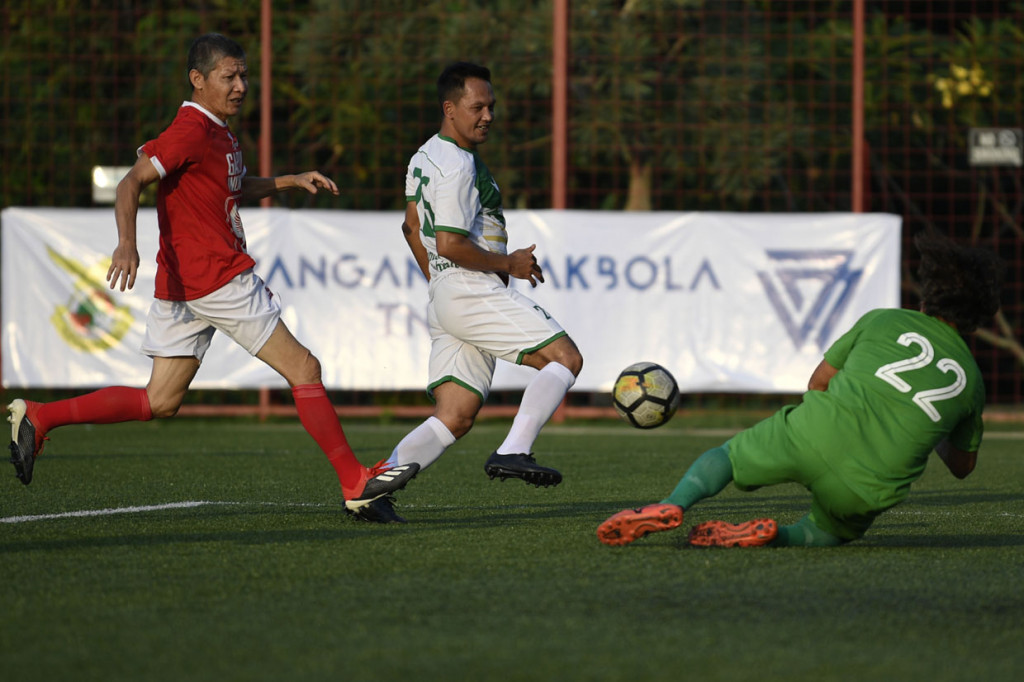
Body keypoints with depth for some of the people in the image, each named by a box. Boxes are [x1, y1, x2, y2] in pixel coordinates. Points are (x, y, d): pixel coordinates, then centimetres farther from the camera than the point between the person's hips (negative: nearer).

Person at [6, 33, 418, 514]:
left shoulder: (217, 132, 18)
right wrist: (127, 244, -35)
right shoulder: (192, 131, -13)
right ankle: (355, 482, 0)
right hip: (219, 279, -10)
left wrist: (290, 182, 25)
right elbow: (131, 183, -20)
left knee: (160, 402, 9)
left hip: (182, 288, 10)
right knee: (304, 370, -3)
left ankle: (38, 418, 4)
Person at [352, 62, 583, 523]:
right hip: (473, 292, -10)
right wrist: (509, 264, -8)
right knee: (564, 356, -10)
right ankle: (513, 452, -19)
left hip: (443, 298, 10)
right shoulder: (457, 166, -13)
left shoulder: (424, 157, 20)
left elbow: (412, 228, 31)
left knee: (455, 417, 3)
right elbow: (450, 244, -19)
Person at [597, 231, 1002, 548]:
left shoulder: (882, 321, 15)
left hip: (817, 434, -1)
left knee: (725, 455, 22)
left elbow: (819, 382, 20)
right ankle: (775, 536, -3)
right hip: (873, 489, 1)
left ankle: (674, 504, -9)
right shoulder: (971, 379, 18)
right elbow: (963, 465, 31)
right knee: (830, 532, 31)